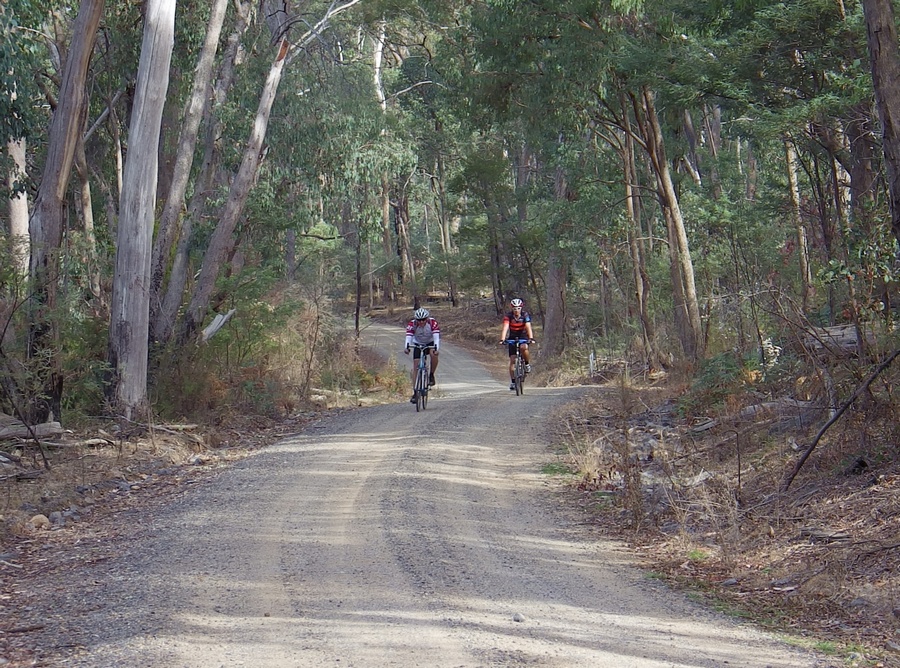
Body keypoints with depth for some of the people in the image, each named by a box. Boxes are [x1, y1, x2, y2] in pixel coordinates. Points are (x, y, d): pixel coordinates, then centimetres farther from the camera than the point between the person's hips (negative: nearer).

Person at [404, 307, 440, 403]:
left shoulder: (433, 322, -28)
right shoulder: (412, 324, -25)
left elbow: (436, 336, -37)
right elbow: (409, 336, -36)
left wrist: (436, 348, -54)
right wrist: (407, 347, -55)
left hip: (430, 343, -1)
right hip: (418, 344, 1)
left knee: (434, 354, -34)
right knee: (415, 366, -9)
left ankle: (431, 375, -10)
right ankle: (415, 392, -4)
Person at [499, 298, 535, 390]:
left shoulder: (525, 315, -19)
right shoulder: (508, 316, -19)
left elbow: (528, 327, -31)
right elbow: (505, 328, -30)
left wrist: (531, 338, -46)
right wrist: (502, 339, -45)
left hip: (523, 336, -1)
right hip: (512, 337, 1)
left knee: (523, 348, -34)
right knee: (512, 360, -7)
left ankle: (527, 364, -8)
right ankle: (512, 381, -1)